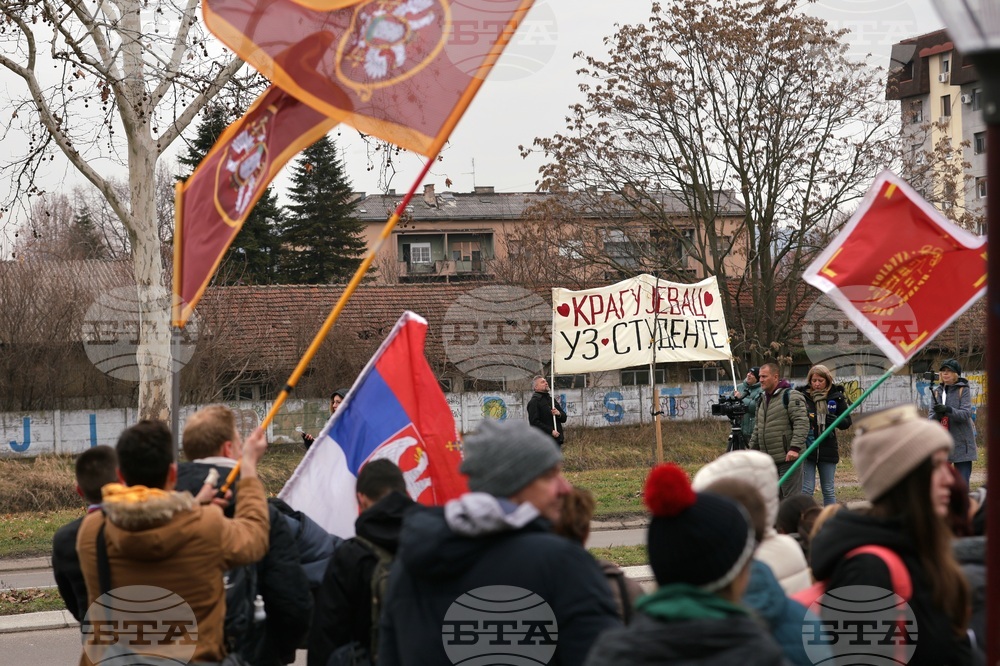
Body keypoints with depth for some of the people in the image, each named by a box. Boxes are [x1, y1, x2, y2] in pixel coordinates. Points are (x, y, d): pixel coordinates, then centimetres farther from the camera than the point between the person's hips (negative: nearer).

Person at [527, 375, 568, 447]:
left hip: (557, 440, 8)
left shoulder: (551, 399, 21)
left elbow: (564, 418, 21)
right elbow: (534, 422, -17)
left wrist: (559, 414, -4)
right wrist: (550, 431, -22)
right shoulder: (534, 402, -5)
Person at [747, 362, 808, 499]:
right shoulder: (763, 400, 18)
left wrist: (795, 448, -25)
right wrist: (753, 449, 22)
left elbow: (802, 424, -19)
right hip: (769, 460, 9)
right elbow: (758, 428, 26)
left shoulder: (791, 396, -10)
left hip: (788, 458, -9)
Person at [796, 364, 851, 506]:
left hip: (828, 449, 1)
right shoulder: (802, 397, -2)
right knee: (806, 490, -1)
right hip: (807, 448, -1)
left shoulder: (836, 397, 2)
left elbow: (847, 422, 6)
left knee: (829, 490, 10)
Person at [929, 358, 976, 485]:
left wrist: (947, 410, -30)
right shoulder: (937, 392, 11)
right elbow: (931, 418, 4)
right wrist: (936, 415, -20)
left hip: (961, 444, -4)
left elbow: (966, 414, -13)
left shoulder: (963, 390, -1)